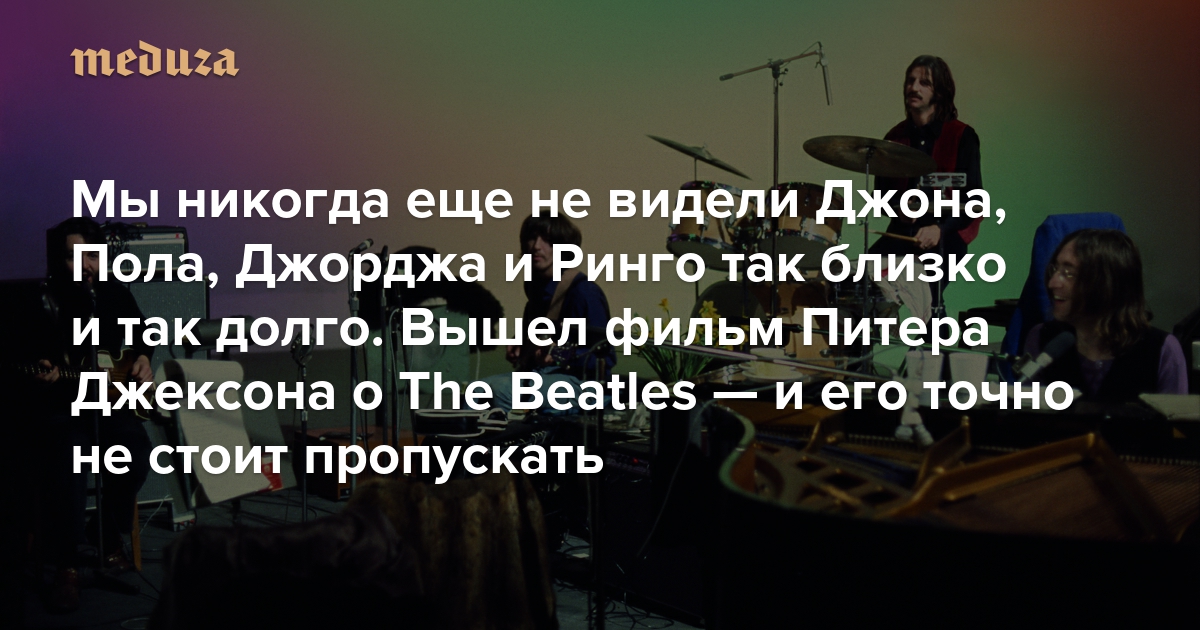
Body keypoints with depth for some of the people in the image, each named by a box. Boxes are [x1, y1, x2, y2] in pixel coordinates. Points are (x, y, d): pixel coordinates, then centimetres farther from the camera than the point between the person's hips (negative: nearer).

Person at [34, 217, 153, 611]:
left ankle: (108, 532, 4)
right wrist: (44, 374, -26)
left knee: (138, 452, -24)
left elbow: (140, 334, 24)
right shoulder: (45, 301, -6)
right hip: (62, 404, -3)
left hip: (112, 397, 4)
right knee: (69, 459, -32)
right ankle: (66, 566, -21)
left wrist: (143, 358, 6)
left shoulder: (116, 295, 7)